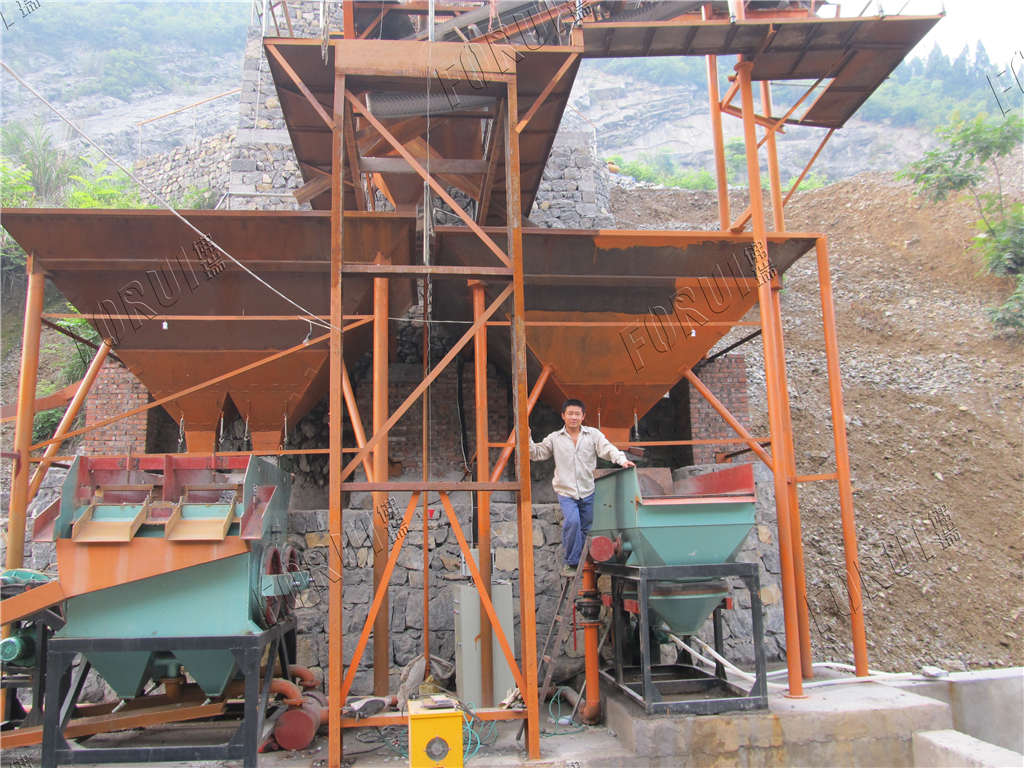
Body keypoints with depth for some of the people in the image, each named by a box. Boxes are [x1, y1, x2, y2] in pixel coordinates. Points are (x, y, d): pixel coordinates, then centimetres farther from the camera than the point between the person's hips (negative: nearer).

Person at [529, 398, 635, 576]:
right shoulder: (554, 438, 5)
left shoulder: (593, 434, 3)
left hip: (588, 492, 2)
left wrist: (622, 460, -25)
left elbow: (607, 449, -7)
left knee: (586, 528, 11)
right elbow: (536, 454, 9)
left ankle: (582, 563, 30)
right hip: (566, 492, -2)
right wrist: (528, 440, -7)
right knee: (572, 522, -24)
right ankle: (571, 563, -9)